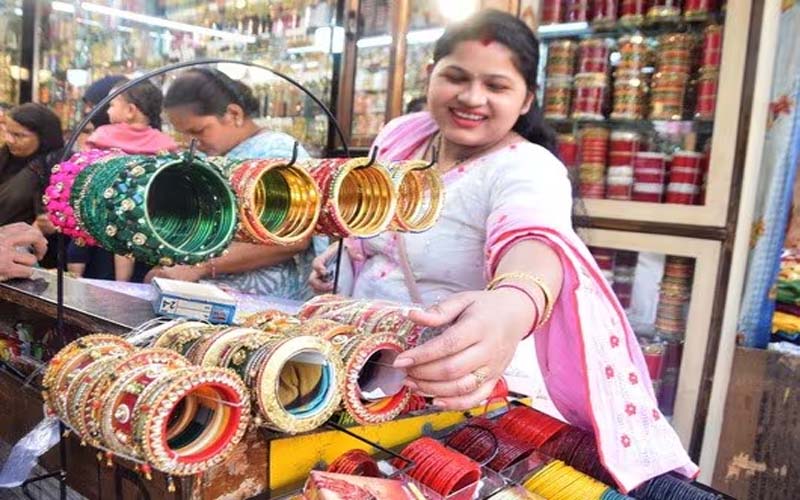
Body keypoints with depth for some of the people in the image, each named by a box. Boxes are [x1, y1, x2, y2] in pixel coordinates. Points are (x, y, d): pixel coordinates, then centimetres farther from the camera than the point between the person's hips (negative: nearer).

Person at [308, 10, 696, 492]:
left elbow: (535, 241, -47)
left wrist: (512, 306, -68)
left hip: (464, 382, -6)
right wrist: (339, 252, 0)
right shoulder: (400, 133, -2)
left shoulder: (529, 169, -23)